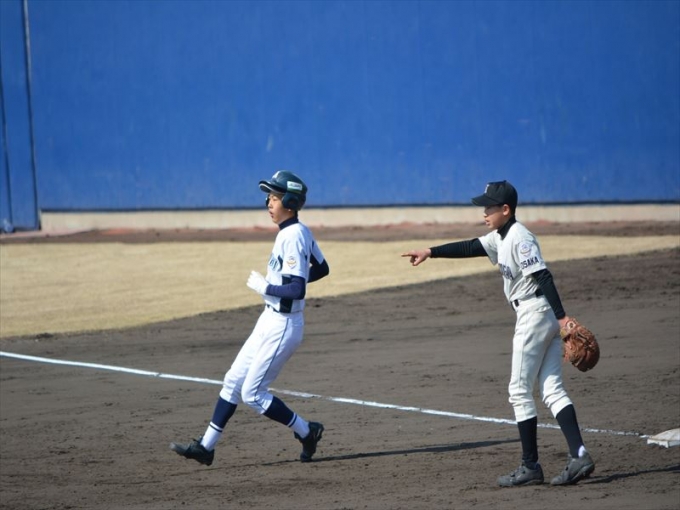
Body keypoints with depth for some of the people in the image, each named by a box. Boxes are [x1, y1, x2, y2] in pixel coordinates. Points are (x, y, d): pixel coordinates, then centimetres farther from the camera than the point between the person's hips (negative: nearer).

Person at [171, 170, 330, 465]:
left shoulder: (292, 237, -21)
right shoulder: (300, 232, 8)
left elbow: (297, 290, -29)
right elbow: (321, 269, 21)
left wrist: (264, 287, -16)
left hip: (283, 326, -10)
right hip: (271, 320, 10)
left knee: (252, 394, -3)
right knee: (233, 382, 11)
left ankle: (306, 431, 10)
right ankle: (206, 446, 14)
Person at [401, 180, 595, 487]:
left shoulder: (519, 237, -14)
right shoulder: (500, 238, 16)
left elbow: (542, 276, -21)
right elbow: (469, 248, 23)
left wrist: (562, 317, -26)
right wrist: (430, 252, 18)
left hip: (534, 313, -10)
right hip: (546, 321, 10)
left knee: (520, 391, -2)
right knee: (552, 390, 4)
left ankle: (530, 467, 2)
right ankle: (579, 456, -7)